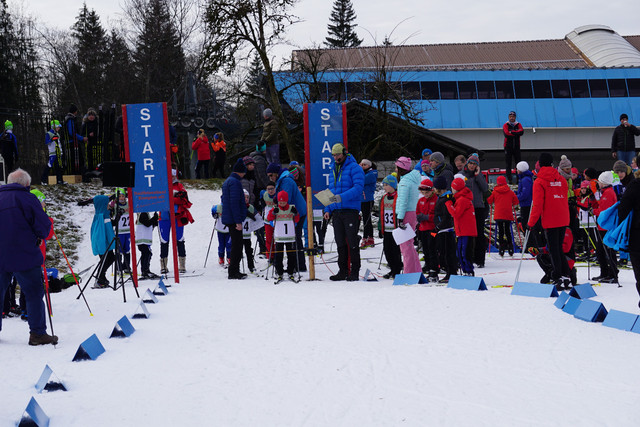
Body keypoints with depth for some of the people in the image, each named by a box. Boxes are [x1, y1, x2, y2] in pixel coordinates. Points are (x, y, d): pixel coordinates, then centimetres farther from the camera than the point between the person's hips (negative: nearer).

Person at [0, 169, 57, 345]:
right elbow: (44, 225, -10)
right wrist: (39, 237, 9)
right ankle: (37, 333, -1)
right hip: (24, 256, -5)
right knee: (34, 294, 1)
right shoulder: (27, 198, -8)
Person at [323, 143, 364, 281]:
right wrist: (327, 210, 13)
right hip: (336, 211, 7)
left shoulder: (354, 168, -5)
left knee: (352, 241, -5)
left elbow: (358, 187, -16)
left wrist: (342, 197, -26)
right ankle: (343, 271, 13)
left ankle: (355, 272, -1)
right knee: (340, 242, 8)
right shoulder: (333, 170, 19)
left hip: (350, 209, -7)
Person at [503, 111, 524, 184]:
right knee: (508, 164, -4)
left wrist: (512, 132, -16)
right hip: (508, 146, -2)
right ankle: (509, 179, -2)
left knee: (518, 163, 1)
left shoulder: (518, 125, 9)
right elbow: (506, 133, -17)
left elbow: (521, 132, -12)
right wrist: (516, 132, -12)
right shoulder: (505, 125, 2)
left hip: (516, 146, 2)